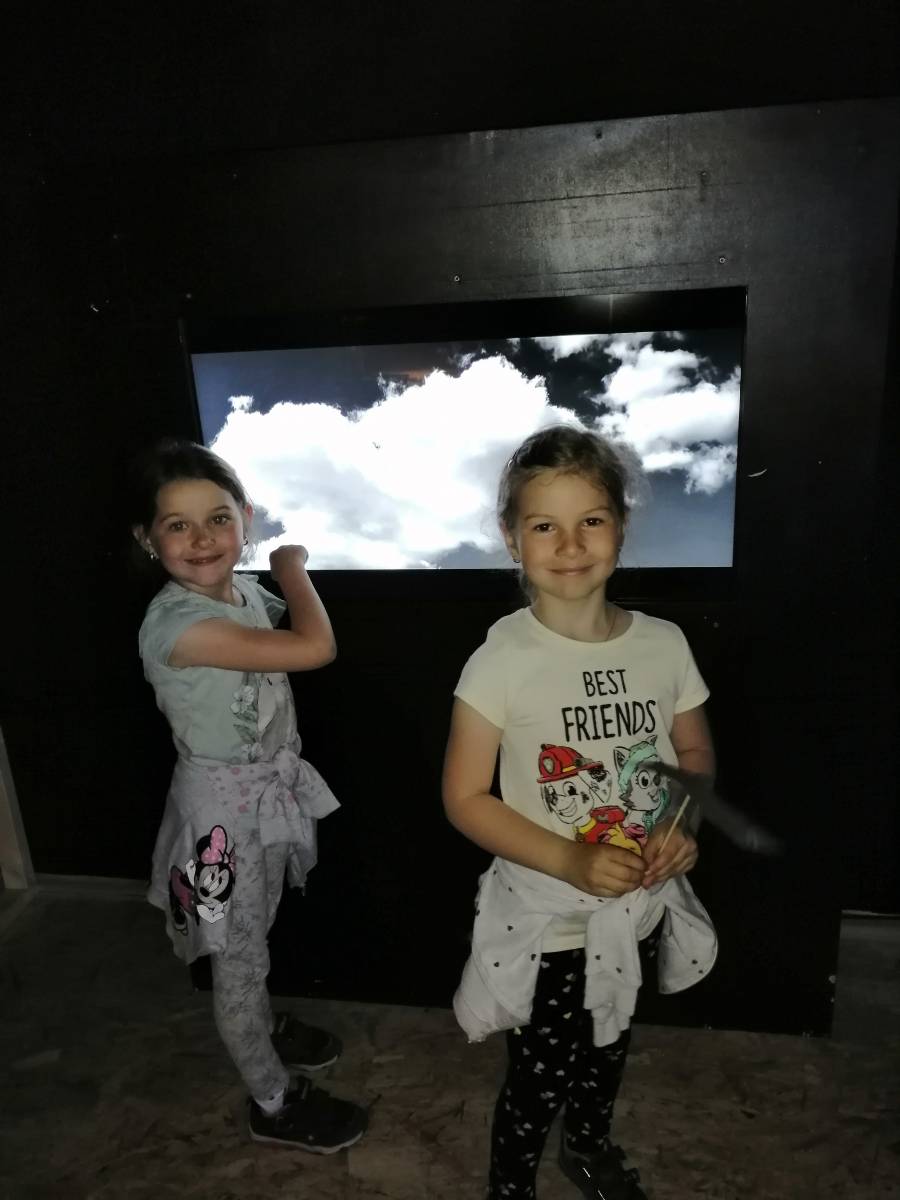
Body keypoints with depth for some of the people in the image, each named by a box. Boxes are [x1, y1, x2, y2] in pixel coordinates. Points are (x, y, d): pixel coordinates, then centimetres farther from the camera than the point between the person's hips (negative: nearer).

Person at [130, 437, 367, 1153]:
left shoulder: (245, 593, -3)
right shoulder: (176, 623, -30)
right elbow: (315, 648, -35)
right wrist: (292, 566, -20)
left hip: (272, 789, 8)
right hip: (224, 805, -8)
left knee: (255, 940, 29)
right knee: (238, 960, 12)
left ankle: (265, 1031, 53)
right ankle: (275, 1104, 33)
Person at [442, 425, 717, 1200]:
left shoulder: (663, 643, -9)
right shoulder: (503, 661, -21)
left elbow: (695, 752, 5)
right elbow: (465, 798, -16)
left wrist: (686, 826, -13)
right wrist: (570, 861, -25)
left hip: (642, 902, 5)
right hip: (547, 913, -4)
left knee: (608, 1048, 28)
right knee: (539, 1072, 13)